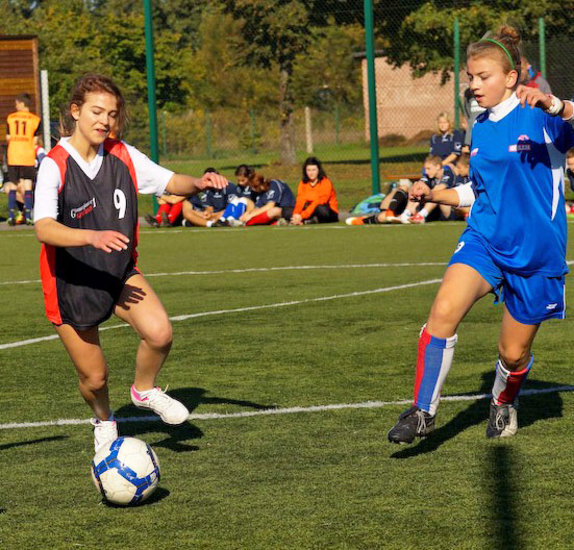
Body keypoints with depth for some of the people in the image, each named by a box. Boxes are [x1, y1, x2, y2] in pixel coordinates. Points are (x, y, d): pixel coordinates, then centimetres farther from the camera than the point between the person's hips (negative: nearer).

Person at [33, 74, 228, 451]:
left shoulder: (124, 157, -3)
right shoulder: (55, 165, -18)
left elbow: (170, 181, 5)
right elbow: (44, 229, -32)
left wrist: (198, 183, -18)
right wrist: (93, 237, -48)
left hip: (120, 273, 3)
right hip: (72, 284, -3)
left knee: (160, 334, -23)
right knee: (94, 377, 4)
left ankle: (144, 390, 10)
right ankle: (104, 420, 41)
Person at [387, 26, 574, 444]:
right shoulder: (481, 129, 10)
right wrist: (434, 194, 8)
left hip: (536, 251, -4)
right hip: (484, 240, 4)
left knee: (514, 353, 9)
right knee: (443, 311, -24)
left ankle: (504, 405, 43)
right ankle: (423, 412, -14)